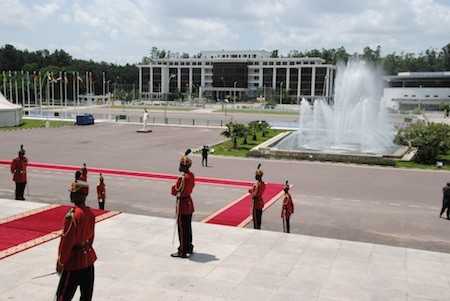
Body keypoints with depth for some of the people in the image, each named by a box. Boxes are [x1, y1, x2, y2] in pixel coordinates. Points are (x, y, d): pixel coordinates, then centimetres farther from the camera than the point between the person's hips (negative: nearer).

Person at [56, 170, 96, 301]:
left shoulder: (72, 215, -21)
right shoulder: (90, 212, 3)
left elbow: (67, 240, -18)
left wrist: (60, 261, -8)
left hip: (74, 261, -8)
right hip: (88, 258, 8)